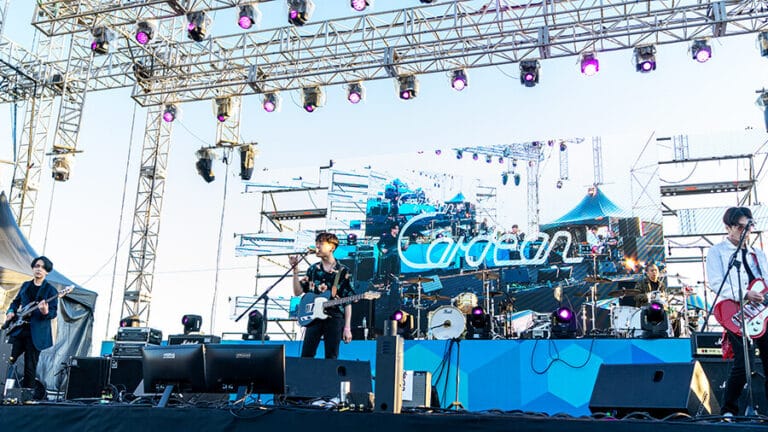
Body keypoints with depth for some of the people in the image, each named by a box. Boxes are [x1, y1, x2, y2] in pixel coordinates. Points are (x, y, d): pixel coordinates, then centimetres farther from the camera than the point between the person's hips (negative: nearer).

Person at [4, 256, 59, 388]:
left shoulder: (51, 290, -3)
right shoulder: (25, 285, 13)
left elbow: (53, 312, -9)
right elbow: (16, 301, 23)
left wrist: (46, 312, -32)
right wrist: (11, 311, 3)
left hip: (36, 333, -5)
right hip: (19, 330, 5)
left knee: (30, 367, 0)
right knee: (8, 362, 4)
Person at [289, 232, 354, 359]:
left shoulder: (343, 271, 1)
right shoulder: (313, 269, 11)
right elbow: (298, 292, 7)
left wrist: (347, 327, -7)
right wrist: (295, 270, -2)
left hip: (334, 319, -3)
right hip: (313, 317, 3)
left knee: (331, 358, 0)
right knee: (306, 357, -2)